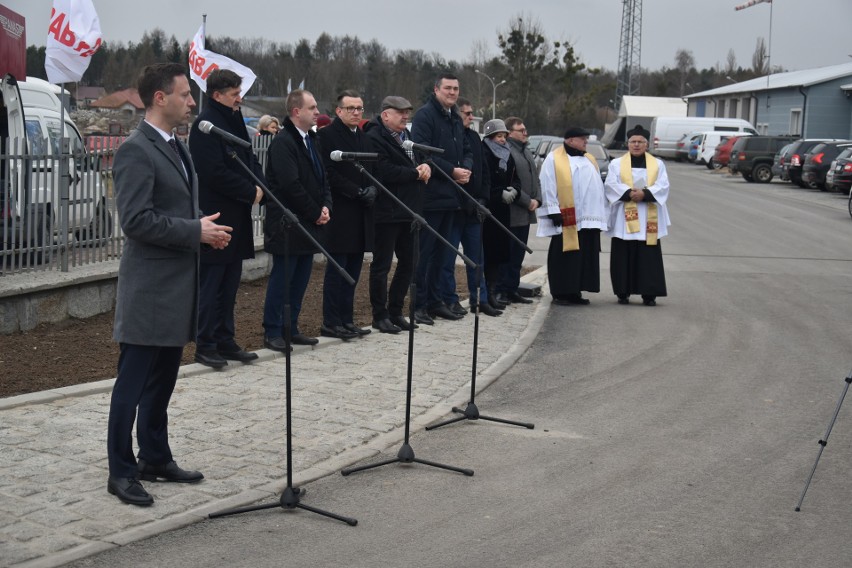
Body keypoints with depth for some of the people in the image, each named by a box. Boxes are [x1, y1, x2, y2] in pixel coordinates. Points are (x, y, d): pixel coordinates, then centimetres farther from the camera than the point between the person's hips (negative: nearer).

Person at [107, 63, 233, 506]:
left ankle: (155, 459, 27)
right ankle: (121, 471, 7)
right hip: (150, 287, -9)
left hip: (176, 285, 9)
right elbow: (135, 220, -22)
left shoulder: (175, 147, 16)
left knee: (161, 381, 17)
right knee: (134, 382, -1)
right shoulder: (136, 150, -15)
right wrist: (195, 231, -18)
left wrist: (206, 229, 6)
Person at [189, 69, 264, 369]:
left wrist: (259, 185, -1)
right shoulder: (206, 125, -13)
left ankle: (225, 341, 19)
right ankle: (205, 345, 4)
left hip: (237, 217, 9)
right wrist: (250, 192, -12)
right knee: (211, 284, -3)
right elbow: (216, 173, -19)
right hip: (216, 217, -9)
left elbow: (249, 159, 19)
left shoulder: (233, 121, 15)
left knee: (230, 283, 12)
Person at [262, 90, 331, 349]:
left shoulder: (312, 140, 14)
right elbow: (291, 185, -20)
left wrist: (326, 206, 1)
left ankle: (291, 329, 20)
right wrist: (315, 213, -12)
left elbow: (322, 177, 18)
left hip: (309, 223, 8)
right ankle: (273, 332, 6)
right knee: (282, 278, -2)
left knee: (301, 279, 12)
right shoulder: (283, 142, -14)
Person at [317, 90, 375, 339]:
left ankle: (346, 319, 16)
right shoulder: (327, 135, -6)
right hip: (340, 213, -7)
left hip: (361, 214, 7)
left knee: (353, 270, 9)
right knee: (336, 270, -3)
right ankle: (331, 323, 3)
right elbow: (329, 174, -14)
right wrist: (358, 192, -15)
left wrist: (372, 190, -2)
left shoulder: (364, 137, 16)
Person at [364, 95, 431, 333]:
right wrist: (414, 173, -12)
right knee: (381, 266, 0)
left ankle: (395, 311, 22)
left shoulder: (406, 136, 18)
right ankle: (380, 315, 7)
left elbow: (420, 160, 24)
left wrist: (426, 166, -1)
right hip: (387, 212, -9)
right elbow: (384, 171, -22)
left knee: (408, 264, 12)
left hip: (409, 210, 9)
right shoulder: (374, 138, -11)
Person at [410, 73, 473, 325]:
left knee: (441, 251, 12)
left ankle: (434, 300, 19)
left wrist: (466, 168, -2)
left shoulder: (456, 119, 18)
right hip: (430, 196, -8)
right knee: (424, 250, -5)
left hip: (450, 196, 8)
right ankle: (419, 304, -1)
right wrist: (452, 171, -18)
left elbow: (466, 151, 20)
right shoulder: (424, 115, -9)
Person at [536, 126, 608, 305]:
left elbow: (599, 187, 21)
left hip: (589, 218, 7)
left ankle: (575, 292, 13)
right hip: (566, 219, -7)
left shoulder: (590, 160, 19)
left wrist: (602, 213, 15)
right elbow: (548, 187, -8)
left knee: (586, 256, 6)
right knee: (564, 257, -4)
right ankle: (559, 293, 3)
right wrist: (554, 211, -15)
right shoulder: (553, 159, -2)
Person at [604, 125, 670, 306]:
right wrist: (628, 193, -19)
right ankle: (623, 292, 7)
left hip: (648, 218, 0)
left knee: (648, 257, -3)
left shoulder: (658, 165, 12)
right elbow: (611, 185, -3)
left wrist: (645, 194, -17)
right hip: (624, 218, 0)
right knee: (624, 256, -1)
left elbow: (662, 186, 0)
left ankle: (649, 294, -1)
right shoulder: (616, 164, 10)